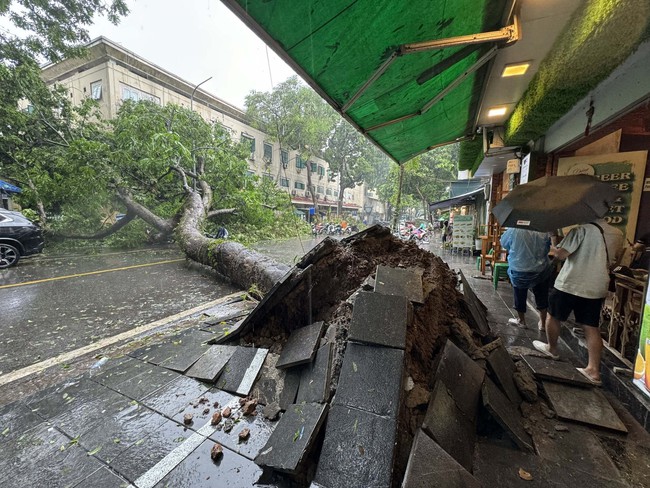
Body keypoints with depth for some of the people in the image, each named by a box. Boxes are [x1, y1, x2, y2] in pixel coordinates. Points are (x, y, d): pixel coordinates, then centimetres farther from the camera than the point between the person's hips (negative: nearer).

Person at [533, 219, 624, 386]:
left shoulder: (582, 228, -14)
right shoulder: (618, 234, 8)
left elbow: (561, 254, -20)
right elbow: (612, 261, 20)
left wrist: (552, 249, 1)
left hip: (569, 284, -6)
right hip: (597, 287, 6)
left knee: (553, 317, 14)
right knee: (591, 328, 10)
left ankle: (552, 349, 31)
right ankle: (593, 370, 13)